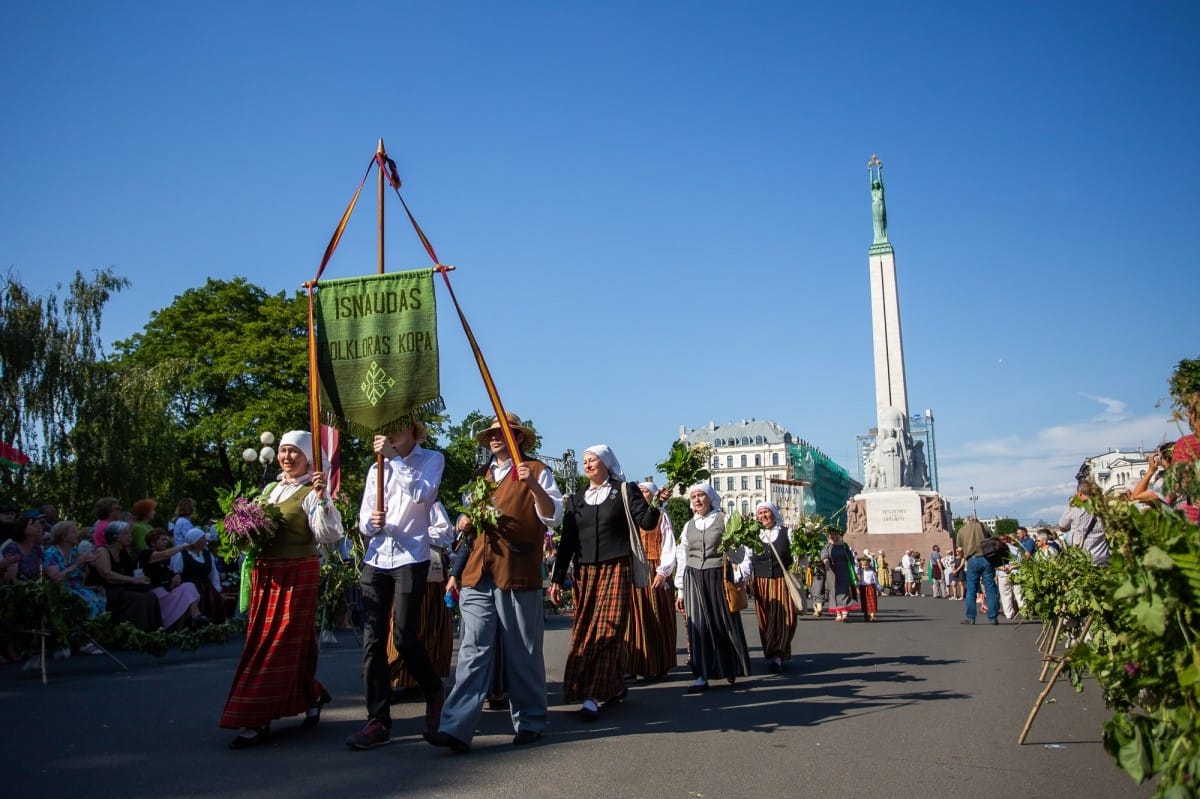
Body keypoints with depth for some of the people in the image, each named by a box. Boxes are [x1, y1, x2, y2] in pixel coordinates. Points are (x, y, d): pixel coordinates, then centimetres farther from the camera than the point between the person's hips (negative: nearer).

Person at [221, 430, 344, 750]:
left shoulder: (311, 493, -8)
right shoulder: (269, 489, 15)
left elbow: (330, 535, -19)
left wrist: (323, 498, -30)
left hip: (298, 574, -8)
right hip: (265, 573, 8)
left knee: (281, 644, -3)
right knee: (260, 641, 11)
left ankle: (257, 721, 2)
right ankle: (311, 695, 27)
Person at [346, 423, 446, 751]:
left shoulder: (432, 460, 3)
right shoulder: (377, 468, 15)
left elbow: (421, 493, -17)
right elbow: (363, 521, 14)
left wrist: (394, 457, -15)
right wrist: (371, 523, -9)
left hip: (410, 558, -4)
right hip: (376, 559, 5)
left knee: (404, 637, -6)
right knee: (372, 640, 0)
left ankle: (434, 691, 22)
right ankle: (378, 721, 6)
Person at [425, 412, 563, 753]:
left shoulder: (535, 470, 4)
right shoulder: (480, 475, 22)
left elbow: (553, 516, -4)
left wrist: (534, 486, -20)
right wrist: (466, 521, 9)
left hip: (518, 574, -4)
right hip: (479, 574, 5)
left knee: (523, 653, 4)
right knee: (473, 651, -3)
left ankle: (529, 722, 17)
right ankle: (456, 728, -7)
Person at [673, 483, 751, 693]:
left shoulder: (725, 520, 0)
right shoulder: (689, 526, 13)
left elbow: (739, 548, -3)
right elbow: (682, 558, 15)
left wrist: (739, 577, -10)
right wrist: (681, 590, 12)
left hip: (720, 577, -3)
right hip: (694, 579, 3)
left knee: (726, 622, 3)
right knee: (698, 625, -1)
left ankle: (731, 670, 22)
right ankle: (702, 675, 3)